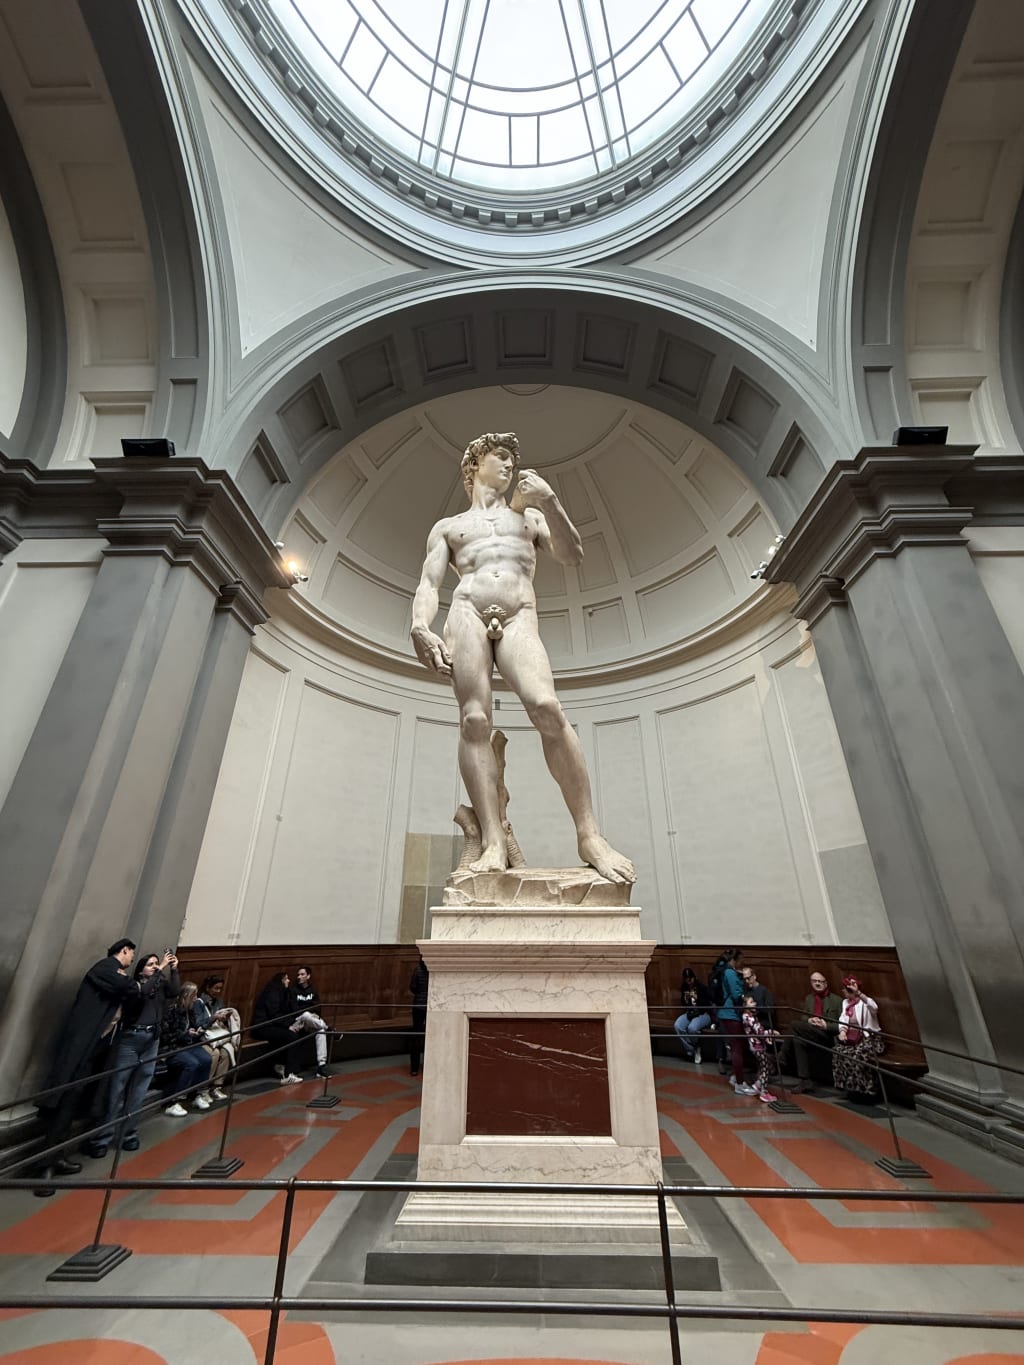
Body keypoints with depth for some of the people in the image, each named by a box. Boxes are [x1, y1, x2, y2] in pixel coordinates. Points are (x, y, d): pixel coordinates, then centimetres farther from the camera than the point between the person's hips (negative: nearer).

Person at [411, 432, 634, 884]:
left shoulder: (530, 516, 32)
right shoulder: (447, 527, 27)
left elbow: (572, 555, 15)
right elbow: (429, 583, 11)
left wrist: (550, 502, 0)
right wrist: (420, 629, -10)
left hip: (519, 620, 0)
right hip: (466, 614, 1)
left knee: (546, 707, -26)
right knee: (474, 720, -19)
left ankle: (589, 835, -25)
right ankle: (493, 842, -23)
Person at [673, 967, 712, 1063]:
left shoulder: (702, 987, -8)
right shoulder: (684, 988, 7)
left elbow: (709, 1003, -10)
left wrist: (697, 998, -21)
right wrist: (686, 1000, -4)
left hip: (703, 1014, -5)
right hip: (690, 1013, 5)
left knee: (692, 1028, -35)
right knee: (677, 1026, -25)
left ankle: (696, 1048, -4)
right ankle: (692, 1051, -10)